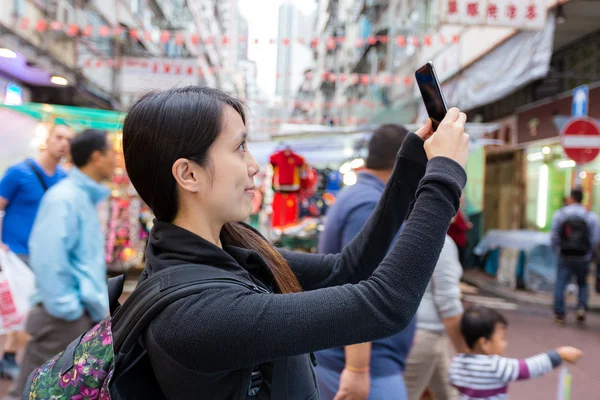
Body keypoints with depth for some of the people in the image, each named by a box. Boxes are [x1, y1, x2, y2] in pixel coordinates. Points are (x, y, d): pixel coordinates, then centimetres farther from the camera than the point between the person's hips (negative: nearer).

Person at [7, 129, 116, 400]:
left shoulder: (86, 197, 13)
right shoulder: (65, 198, -17)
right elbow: (48, 258, -24)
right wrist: (66, 309, -21)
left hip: (86, 313, 10)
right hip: (65, 316, -10)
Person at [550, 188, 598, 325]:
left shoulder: (560, 214, -1)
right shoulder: (591, 216, 0)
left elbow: (554, 237, -2)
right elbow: (595, 239, -3)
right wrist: (588, 253, 11)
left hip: (565, 257, -1)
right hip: (583, 258, 1)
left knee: (560, 285, 3)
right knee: (583, 284, 18)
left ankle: (559, 314, 0)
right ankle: (581, 307, 0)